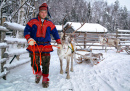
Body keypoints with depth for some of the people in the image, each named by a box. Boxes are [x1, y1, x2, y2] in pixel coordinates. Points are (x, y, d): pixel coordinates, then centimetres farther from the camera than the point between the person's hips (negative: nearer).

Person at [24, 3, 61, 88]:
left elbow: (55, 33, 16)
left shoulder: (50, 23, 10)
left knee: (45, 64, 0)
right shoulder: (32, 22, 5)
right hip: (34, 46, 0)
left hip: (46, 47, 0)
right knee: (35, 63, 9)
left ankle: (45, 79, 15)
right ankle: (38, 74, 38)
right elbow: (26, 31, 1)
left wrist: (59, 43, 12)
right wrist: (29, 39, -16)